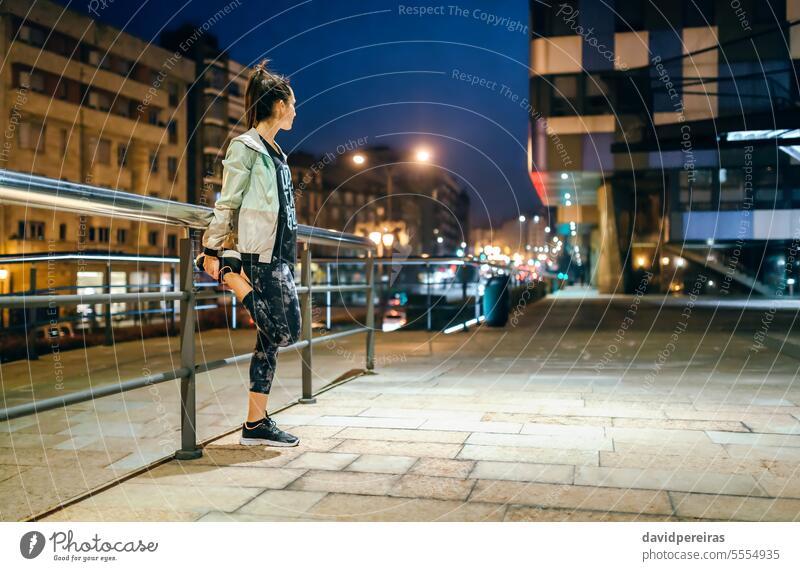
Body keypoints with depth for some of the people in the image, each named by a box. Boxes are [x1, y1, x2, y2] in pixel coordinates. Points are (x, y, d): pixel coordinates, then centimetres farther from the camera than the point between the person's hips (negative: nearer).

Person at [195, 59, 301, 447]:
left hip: (279, 256, 9)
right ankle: (230, 277, 3)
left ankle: (256, 424, 11)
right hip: (260, 255, -9)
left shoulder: (275, 153, 21)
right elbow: (226, 205, -10)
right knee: (285, 332, -14)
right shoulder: (245, 147, -5)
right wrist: (212, 251, -14)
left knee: (270, 339, 6)